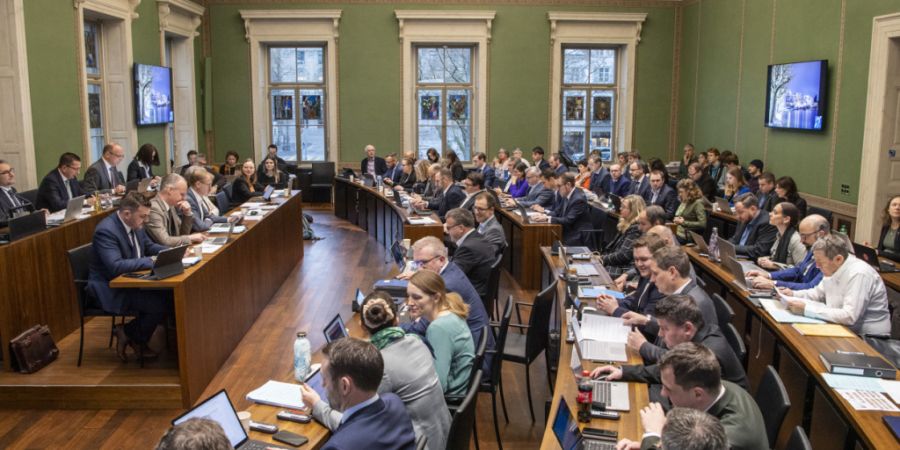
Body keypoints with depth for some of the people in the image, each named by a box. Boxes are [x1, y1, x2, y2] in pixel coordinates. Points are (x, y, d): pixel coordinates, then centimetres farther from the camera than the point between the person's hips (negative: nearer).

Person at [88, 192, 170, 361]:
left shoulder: (135, 224, 2)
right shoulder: (106, 230, -24)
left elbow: (149, 245, 17)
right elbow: (115, 266, -33)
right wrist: (151, 260, -29)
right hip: (110, 290, -9)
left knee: (169, 293, -11)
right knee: (160, 304, -22)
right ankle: (128, 333, 5)